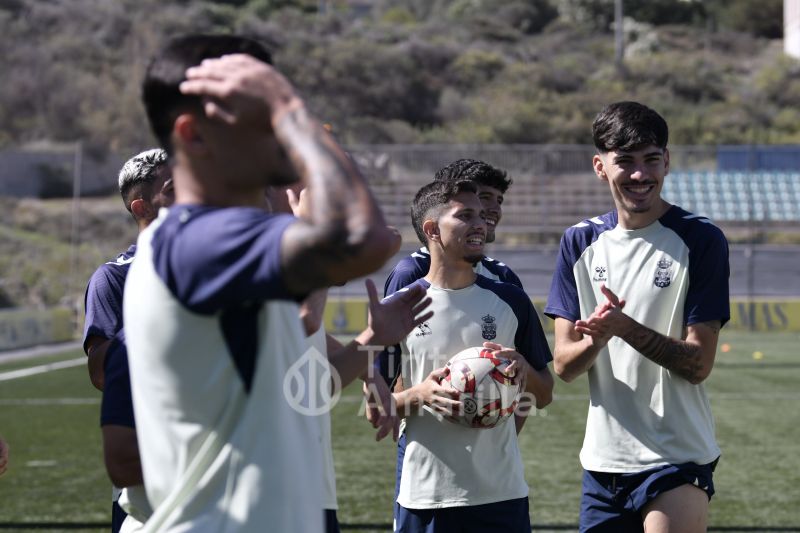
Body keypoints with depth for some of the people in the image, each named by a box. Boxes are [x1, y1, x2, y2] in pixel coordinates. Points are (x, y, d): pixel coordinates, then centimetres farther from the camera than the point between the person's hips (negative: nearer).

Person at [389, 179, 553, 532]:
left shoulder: (510, 301, 8)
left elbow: (543, 397, 13)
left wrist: (523, 370, -9)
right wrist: (419, 396, -17)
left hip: (502, 493, 2)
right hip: (424, 496, -2)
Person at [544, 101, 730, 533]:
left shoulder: (700, 239, -7)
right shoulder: (580, 242, 6)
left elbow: (698, 364, -11)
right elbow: (564, 365, 3)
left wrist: (625, 327, -25)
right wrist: (596, 337, -19)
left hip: (678, 460, -4)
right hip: (604, 460, 4)